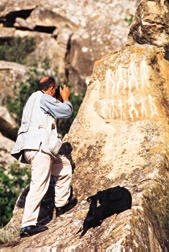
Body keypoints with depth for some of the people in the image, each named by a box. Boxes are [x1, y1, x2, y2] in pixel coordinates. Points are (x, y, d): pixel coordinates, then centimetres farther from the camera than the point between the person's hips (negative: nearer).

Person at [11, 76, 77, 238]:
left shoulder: (33, 99, 25)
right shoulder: (43, 98, -5)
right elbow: (66, 111, -2)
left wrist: (60, 101, 37)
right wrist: (65, 98, 17)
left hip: (38, 147, 10)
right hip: (39, 147, -10)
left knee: (64, 165, 23)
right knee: (39, 186, -12)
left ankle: (61, 204, 26)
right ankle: (27, 225, -13)